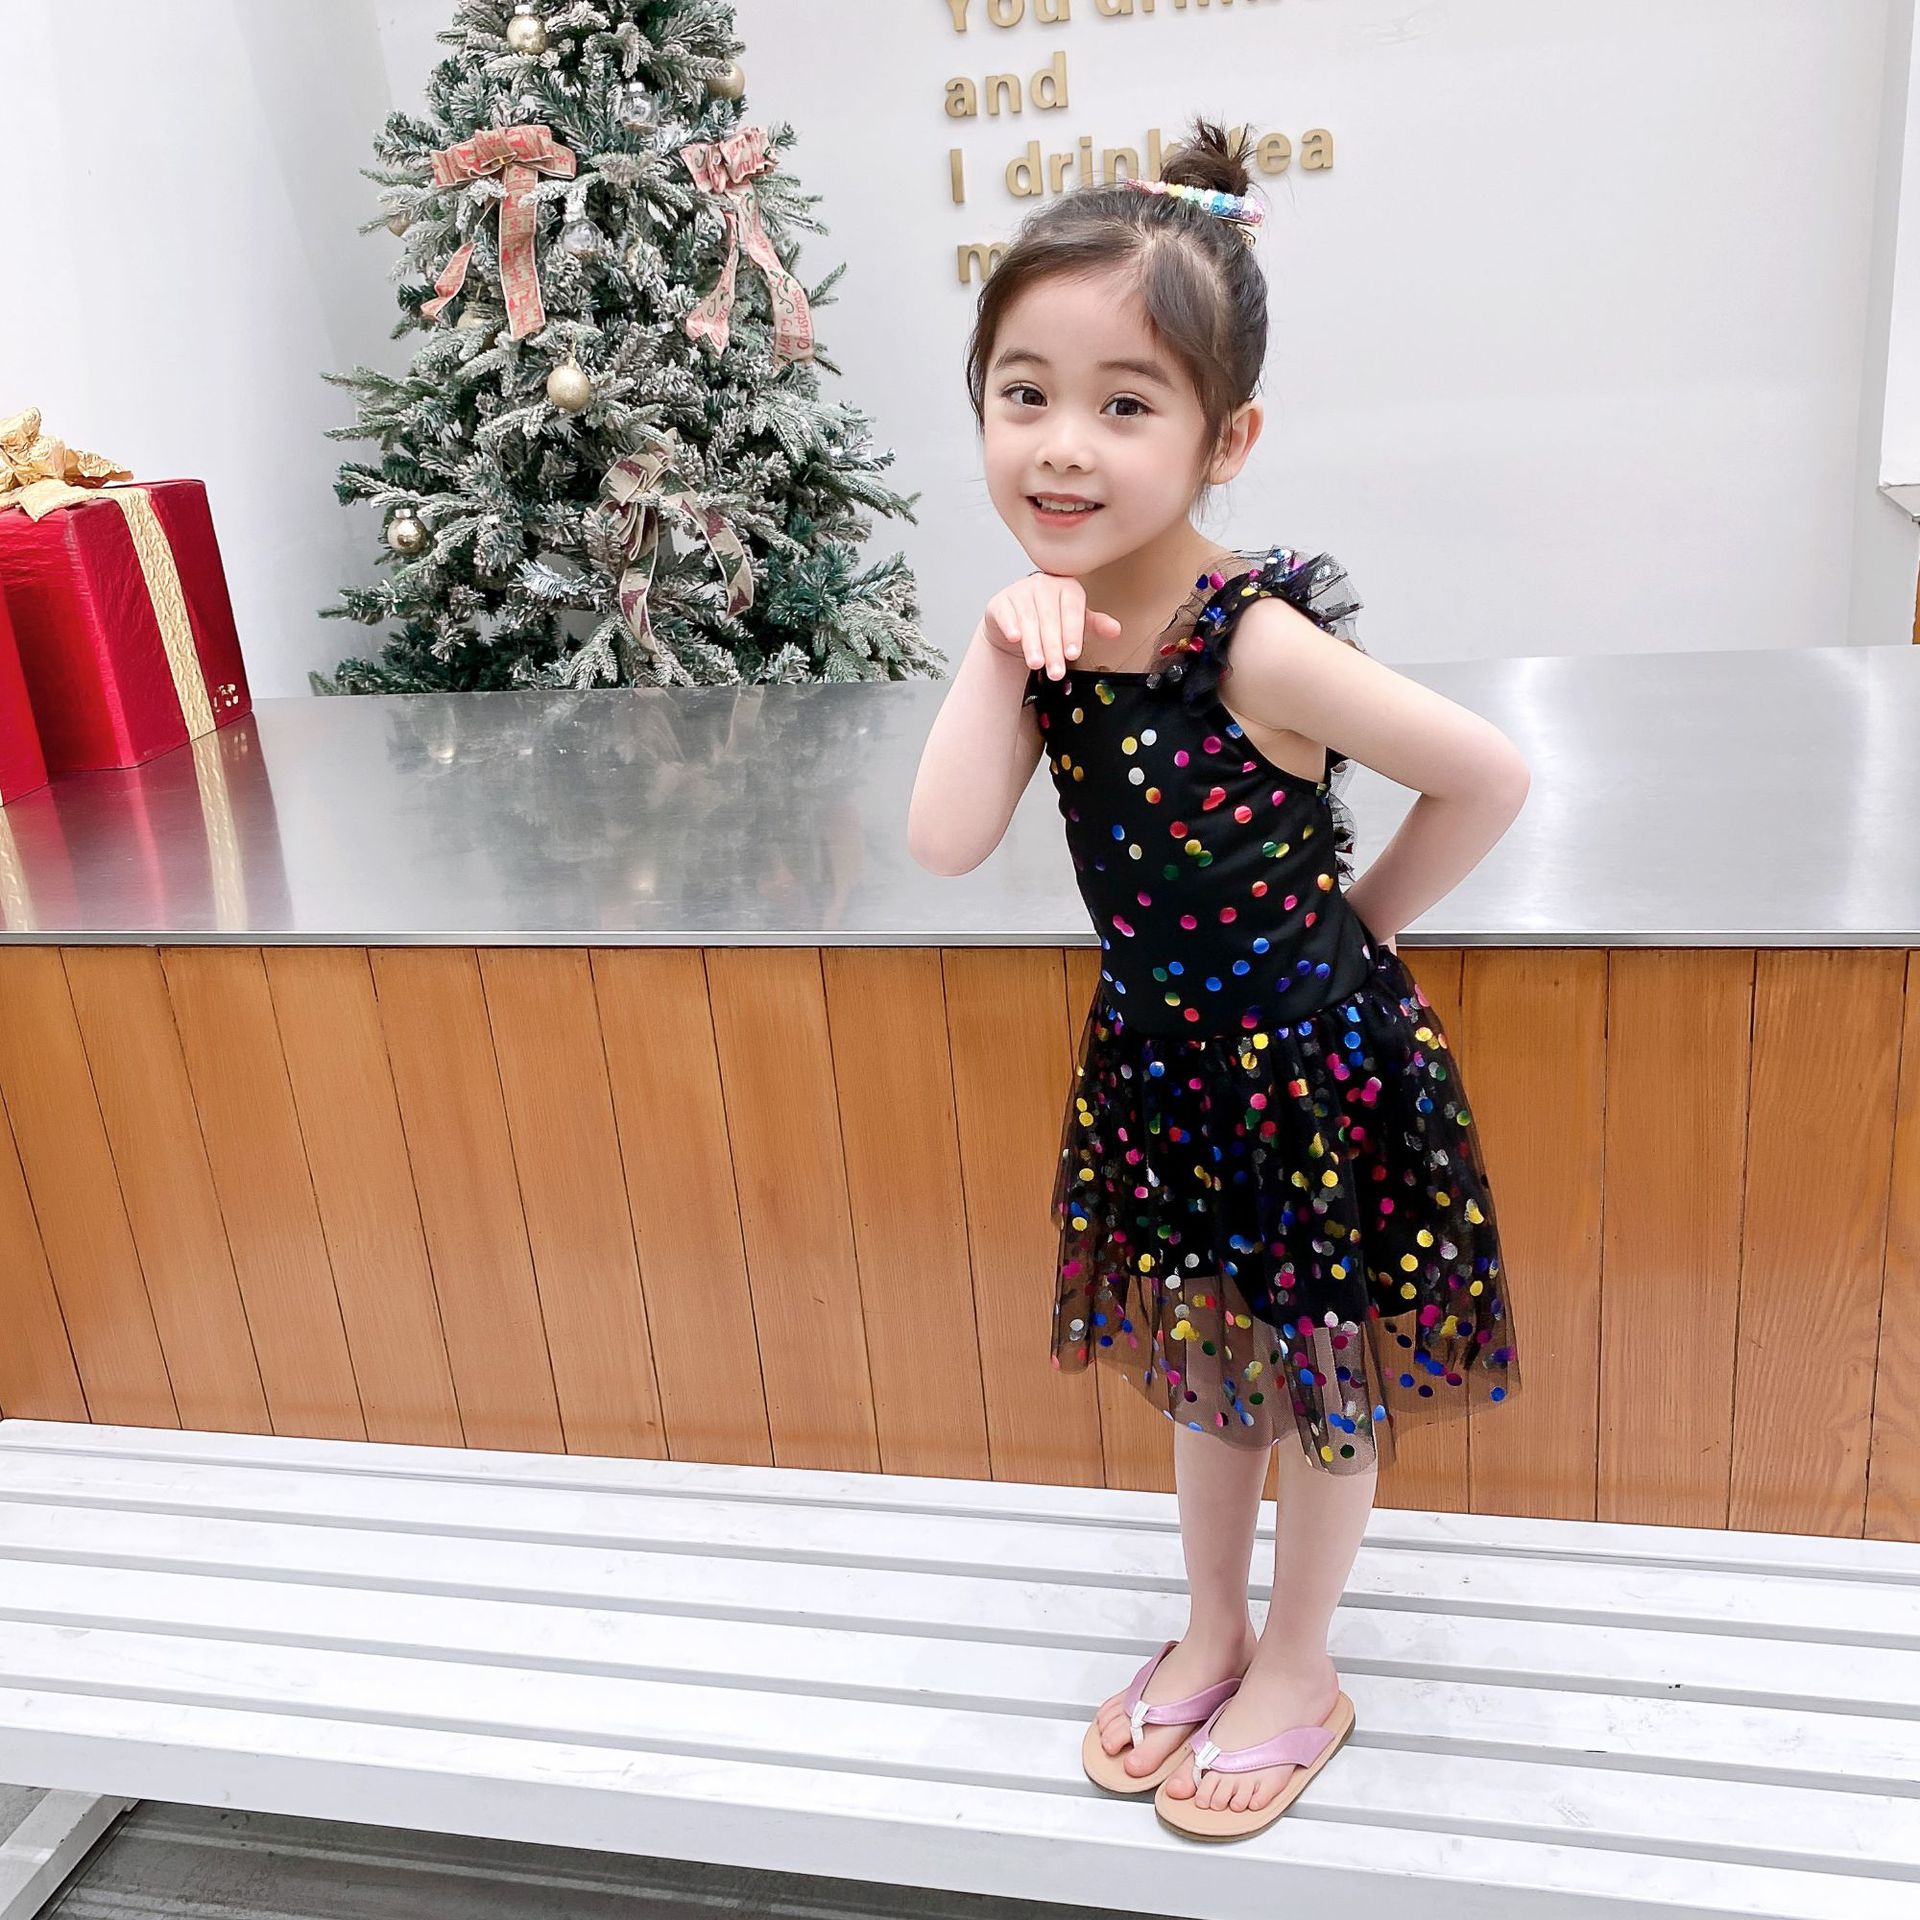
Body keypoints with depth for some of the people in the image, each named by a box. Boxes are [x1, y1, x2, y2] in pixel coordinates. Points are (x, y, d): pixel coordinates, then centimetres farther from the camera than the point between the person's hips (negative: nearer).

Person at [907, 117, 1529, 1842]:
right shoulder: (1052, 627, -9)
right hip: (1161, 1052, 6)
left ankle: (1298, 1673, 39)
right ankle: (1213, 1634, 47)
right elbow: (946, 843, -18)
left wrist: (1354, 922, -9)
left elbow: (1491, 777, -20)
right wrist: (1001, 649, -25)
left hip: (1311, 1061, -6)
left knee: (1323, 1380, 15)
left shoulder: (1253, 643, -28)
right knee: (1206, 1362, 24)